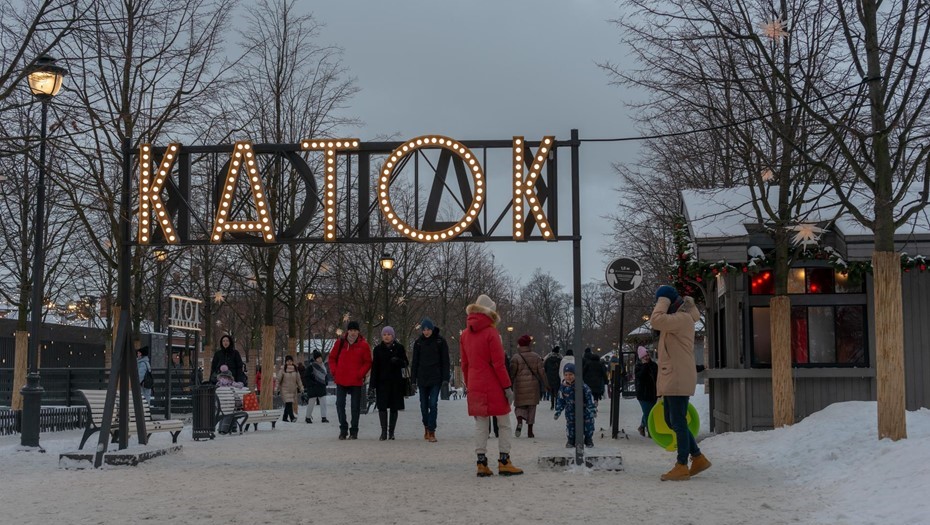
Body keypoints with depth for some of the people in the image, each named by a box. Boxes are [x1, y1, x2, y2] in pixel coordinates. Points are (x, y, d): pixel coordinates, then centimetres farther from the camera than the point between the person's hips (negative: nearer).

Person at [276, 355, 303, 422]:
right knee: (289, 403, -17)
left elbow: (298, 380, 11)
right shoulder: (283, 370, -5)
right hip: (285, 390, -4)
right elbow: (278, 380, -2)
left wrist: (301, 389, 7)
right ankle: (292, 417, -24)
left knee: (288, 405, 9)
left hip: (293, 390, 4)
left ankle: (285, 418, 21)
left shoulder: (295, 370, 7)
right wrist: (277, 389, -4)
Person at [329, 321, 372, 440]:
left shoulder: (363, 345, -2)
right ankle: (343, 429, 13)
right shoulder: (340, 343, 2)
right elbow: (332, 358, 12)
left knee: (355, 407, 5)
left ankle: (354, 431, 14)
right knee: (340, 404, 1)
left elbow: (368, 362, 1)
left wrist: (360, 374, -10)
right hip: (341, 380, 2)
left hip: (356, 381, -1)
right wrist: (334, 372, 0)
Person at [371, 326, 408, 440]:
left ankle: (391, 431, 12)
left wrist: (398, 361, -18)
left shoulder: (399, 348, 5)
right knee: (382, 406, -9)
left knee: (394, 407, 4)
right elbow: (374, 367, 4)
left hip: (396, 382, 0)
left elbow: (405, 364, 5)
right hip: (382, 382, 0)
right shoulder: (378, 349, 6)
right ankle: (384, 431, -6)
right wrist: (373, 384, -1)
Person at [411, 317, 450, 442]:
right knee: (424, 405, 9)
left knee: (433, 404, -11)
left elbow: (445, 360, -1)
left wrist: (445, 378, -7)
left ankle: (431, 432, -9)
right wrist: (413, 378, 5)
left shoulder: (440, 341, -1)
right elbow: (415, 361, 10)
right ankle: (426, 428, 26)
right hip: (422, 378, 3)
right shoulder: (418, 342, 6)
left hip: (436, 378, -3)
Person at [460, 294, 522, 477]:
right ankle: (504, 462, 2)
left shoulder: (465, 334, 9)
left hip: (475, 387, 6)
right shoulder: (491, 333, -10)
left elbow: (464, 364, 12)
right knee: (504, 424, 4)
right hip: (493, 387, -5)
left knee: (480, 425, 7)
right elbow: (498, 364, -13)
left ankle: (481, 463, 5)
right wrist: (507, 386, -9)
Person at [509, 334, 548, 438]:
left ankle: (519, 421, -21)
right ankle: (530, 431, 8)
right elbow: (541, 372, 3)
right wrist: (546, 384, 11)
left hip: (520, 385, -2)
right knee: (532, 406, 8)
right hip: (533, 385, 2)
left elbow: (512, 373, -6)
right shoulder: (536, 357, 2)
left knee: (519, 405, 10)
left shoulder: (516, 358, -5)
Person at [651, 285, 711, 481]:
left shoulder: (682, 318, -13)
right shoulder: (675, 319, 20)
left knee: (678, 422, -7)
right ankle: (698, 458, 19)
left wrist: (663, 301, -16)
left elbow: (656, 321, -27)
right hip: (672, 379, 11)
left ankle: (682, 466, -2)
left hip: (678, 380, -11)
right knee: (673, 421, 13)